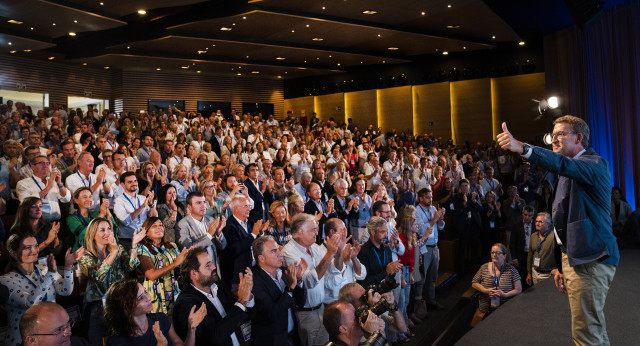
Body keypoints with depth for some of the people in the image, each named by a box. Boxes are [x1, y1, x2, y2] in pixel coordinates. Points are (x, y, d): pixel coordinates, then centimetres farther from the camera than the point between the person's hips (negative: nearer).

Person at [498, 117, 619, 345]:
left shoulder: (595, 164, -10)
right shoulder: (571, 169, 20)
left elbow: (564, 164, -35)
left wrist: (521, 147, -49)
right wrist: (561, 266, 20)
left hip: (589, 260, -10)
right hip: (574, 258, 10)